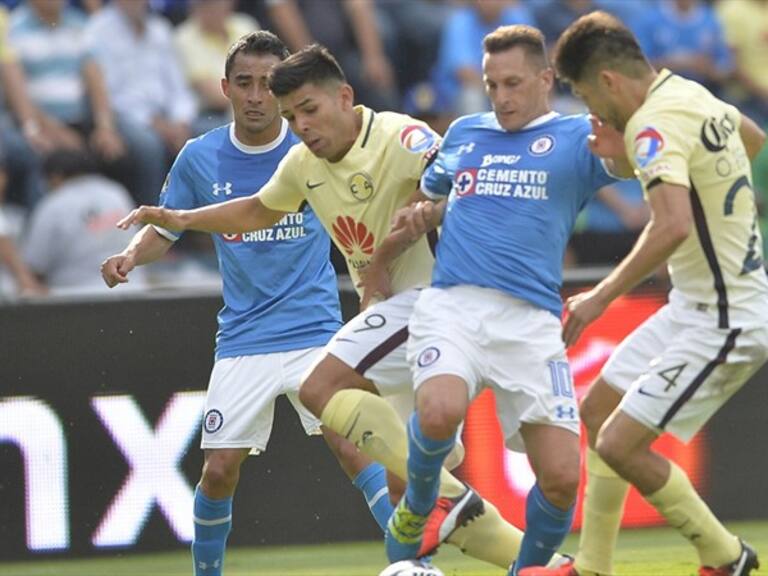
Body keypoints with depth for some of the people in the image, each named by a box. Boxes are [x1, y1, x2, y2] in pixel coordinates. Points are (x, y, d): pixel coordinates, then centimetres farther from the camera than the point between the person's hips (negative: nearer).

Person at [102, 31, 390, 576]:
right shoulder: (199, 158, 0)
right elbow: (165, 230, 12)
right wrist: (129, 256, -9)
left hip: (315, 331, -2)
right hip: (243, 341, 2)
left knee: (352, 445, -18)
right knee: (220, 468, 0)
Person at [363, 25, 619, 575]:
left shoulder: (576, 137, 8)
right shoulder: (464, 133, 19)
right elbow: (432, 205, 36)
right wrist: (384, 250, 25)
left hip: (530, 319, -1)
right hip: (451, 306, 1)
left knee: (562, 476, -10)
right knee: (440, 411, -31)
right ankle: (416, 507, 0)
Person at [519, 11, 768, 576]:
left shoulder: (655, 124, -22)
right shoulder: (693, 95, 6)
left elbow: (673, 226, -37)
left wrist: (603, 296, -29)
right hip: (695, 307, 10)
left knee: (619, 444, -10)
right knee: (599, 410, 17)